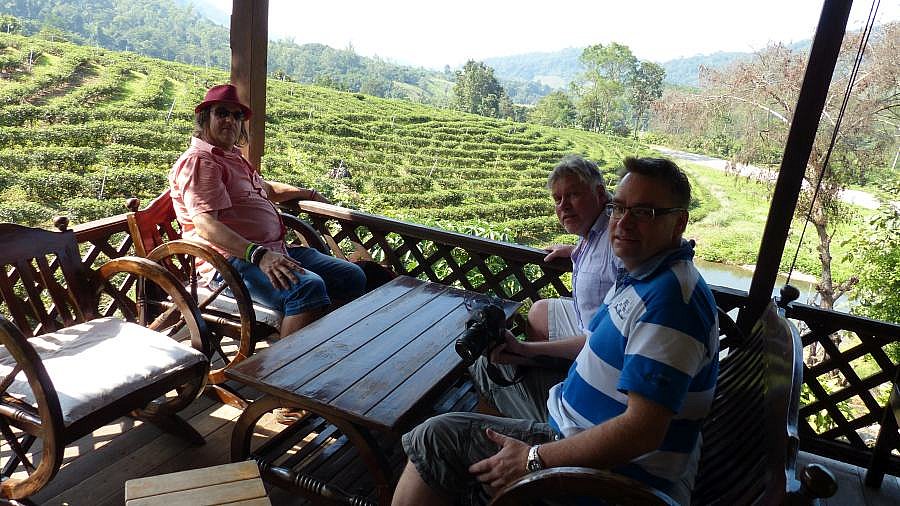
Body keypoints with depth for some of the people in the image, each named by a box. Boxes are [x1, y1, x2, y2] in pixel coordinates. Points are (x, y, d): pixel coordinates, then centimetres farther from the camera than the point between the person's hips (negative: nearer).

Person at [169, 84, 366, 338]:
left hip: (275, 251, 10)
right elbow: (206, 225, -21)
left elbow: (266, 188, 45)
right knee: (308, 287, -36)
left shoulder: (234, 156, 25)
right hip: (234, 259, -10)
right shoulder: (199, 161, -6)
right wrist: (259, 255, -33)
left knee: (353, 277, 0)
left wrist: (309, 194, 51)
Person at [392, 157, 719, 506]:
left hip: (610, 471, -10)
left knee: (438, 438, -13)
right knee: (488, 366, 23)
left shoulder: (669, 299, -28)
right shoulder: (642, 274, 6)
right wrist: (530, 350, 14)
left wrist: (533, 459, -27)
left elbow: (643, 432, -32)